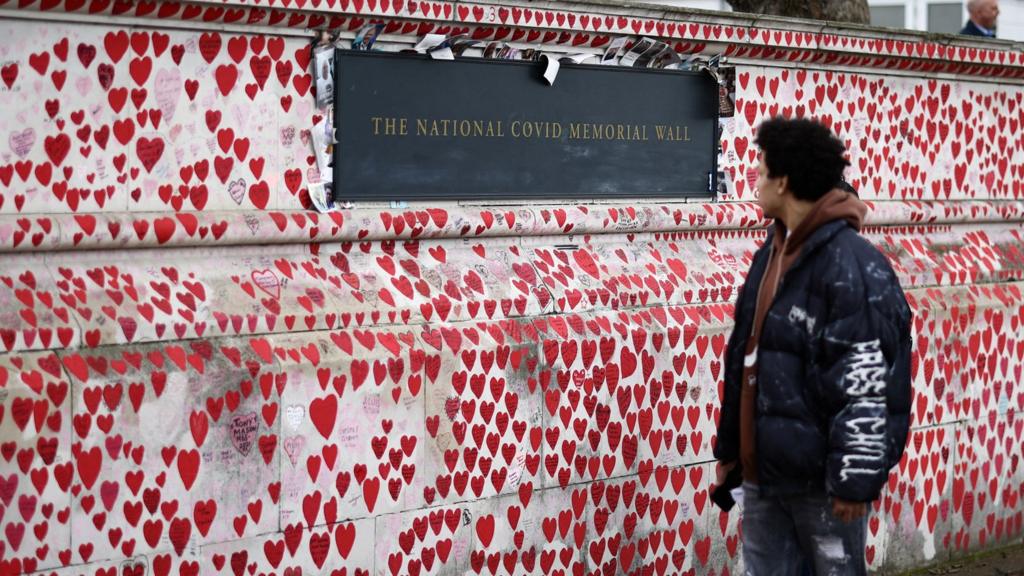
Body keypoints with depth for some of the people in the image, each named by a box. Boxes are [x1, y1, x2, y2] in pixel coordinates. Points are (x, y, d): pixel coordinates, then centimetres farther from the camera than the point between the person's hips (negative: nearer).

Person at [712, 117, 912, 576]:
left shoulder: (851, 265, -17)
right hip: (762, 469, 8)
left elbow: (866, 387, -20)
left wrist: (854, 479, -20)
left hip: (821, 476, -8)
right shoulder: (771, 254, 12)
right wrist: (729, 449, 19)